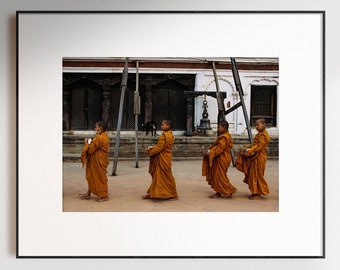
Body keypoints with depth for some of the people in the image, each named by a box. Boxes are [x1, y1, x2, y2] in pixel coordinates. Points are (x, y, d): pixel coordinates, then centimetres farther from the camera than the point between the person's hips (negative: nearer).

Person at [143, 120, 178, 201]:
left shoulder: (165, 135, -20)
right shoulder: (169, 135, 12)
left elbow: (159, 147, -20)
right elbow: (160, 146, 13)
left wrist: (149, 152, -7)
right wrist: (151, 148, 4)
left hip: (163, 159, -10)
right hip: (163, 158, 10)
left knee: (166, 176, -1)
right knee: (157, 176, 14)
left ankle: (173, 195, 9)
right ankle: (152, 193, 22)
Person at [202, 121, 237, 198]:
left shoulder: (224, 137, -20)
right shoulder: (223, 136, 14)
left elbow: (219, 148, -23)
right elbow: (216, 146, 14)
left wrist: (209, 153, -16)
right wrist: (209, 150, 0)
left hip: (222, 160, -11)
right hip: (219, 159, 11)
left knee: (220, 177, -3)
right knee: (216, 176, 12)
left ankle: (231, 190, 9)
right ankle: (218, 193, 18)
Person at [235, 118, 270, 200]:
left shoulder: (263, 135, -14)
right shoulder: (259, 134, 17)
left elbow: (259, 147, -21)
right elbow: (253, 144, 17)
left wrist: (249, 151, -23)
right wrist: (246, 148, 3)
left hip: (259, 157, -10)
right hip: (254, 156, 10)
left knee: (257, 175, -3)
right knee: (252, 174, 11)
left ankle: (258, 194, 6)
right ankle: (255, 192, 19)